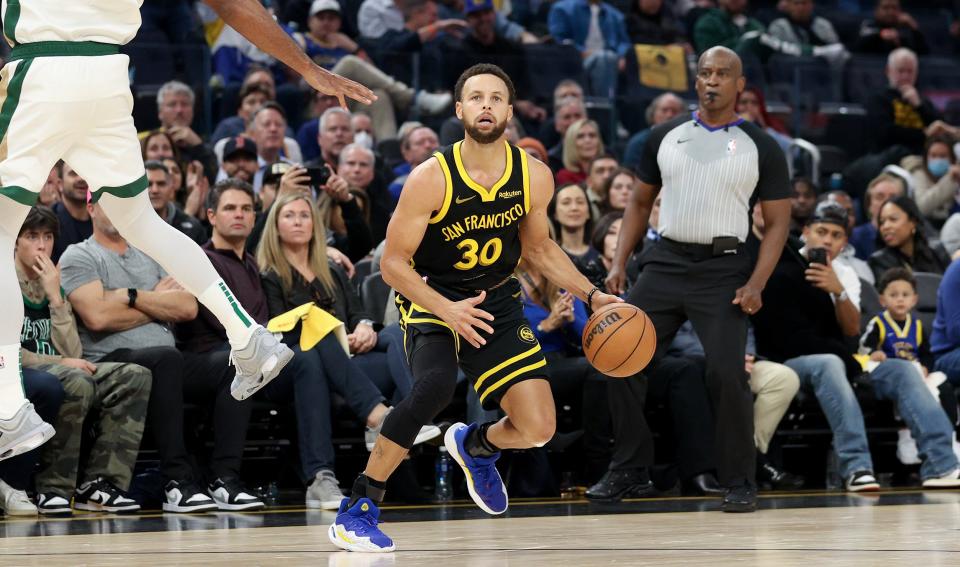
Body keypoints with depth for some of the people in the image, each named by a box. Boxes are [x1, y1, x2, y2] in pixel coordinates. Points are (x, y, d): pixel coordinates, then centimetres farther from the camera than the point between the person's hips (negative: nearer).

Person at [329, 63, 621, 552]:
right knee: (434, 385, -36)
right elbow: (393, 263, -17)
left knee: (538, 429, -4)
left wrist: (591, 295, 1)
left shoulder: (534, 177, -9)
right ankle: (358, 508, -23)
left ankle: (475, 446, 34)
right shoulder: (431, 179, -21)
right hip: (431, 298, -4)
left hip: (496, 302, 5)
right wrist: (447, 310, -31)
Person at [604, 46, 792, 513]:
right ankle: (626, 469, 14)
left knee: (727, 374, -14)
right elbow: (640, 202, 16)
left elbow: (777, 222, 0)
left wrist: (756, 284, -13)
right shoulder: (665, 137, 9)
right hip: (666, 262, 4)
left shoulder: (761, 147, 0)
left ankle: (739, 483, -1)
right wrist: (620, 262, 4)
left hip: (722, 269, -4)